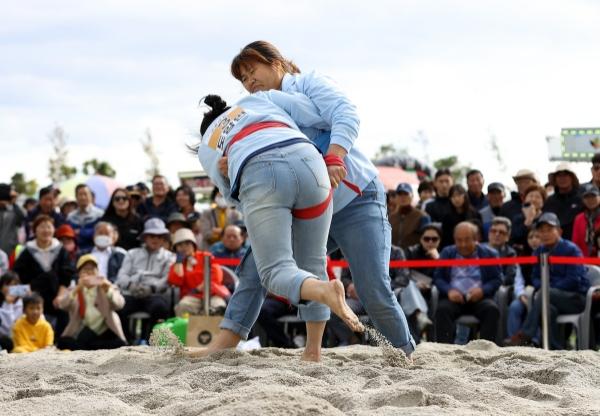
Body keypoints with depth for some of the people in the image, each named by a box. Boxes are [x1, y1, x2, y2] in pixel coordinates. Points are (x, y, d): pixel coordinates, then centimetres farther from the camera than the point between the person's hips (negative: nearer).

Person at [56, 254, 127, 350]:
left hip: (105, 333, 1)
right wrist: (78, 288, -26)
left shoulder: (105, 287, 13)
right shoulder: (74, 290, 14)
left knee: (121, 345, -30)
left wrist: (108, 290, -29)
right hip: (81, 334, -1)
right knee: (62, 342, -29)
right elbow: (62, 304, -10)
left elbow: (119, 304, -8)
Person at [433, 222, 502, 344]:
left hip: (479, 298, -1)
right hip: (454, 298, 1)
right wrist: (449, 291, -11)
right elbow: (437, 277, 10)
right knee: (442, 309, -32)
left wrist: (482, 290, -14)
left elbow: (497, 279, 6)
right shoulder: (447, 253, 15)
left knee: (492, 309, -32)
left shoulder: (489, 254, 10)